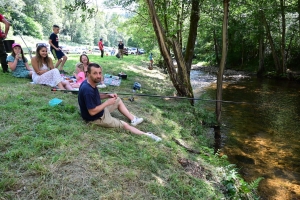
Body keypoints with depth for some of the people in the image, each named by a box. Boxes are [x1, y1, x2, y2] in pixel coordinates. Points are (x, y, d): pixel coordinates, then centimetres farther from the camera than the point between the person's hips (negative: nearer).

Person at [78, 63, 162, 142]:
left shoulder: (91, 83, -6)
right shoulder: (88, 90, -35)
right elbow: (92, 112, -32)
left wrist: (108, 95, -4)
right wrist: (107, 102, -22)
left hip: (100, 110, 9)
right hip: (96, 118, -9)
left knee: (118, 100, 18)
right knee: (124, 125, -4)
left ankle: (133, 119, 19)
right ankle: (146, 135, 6)